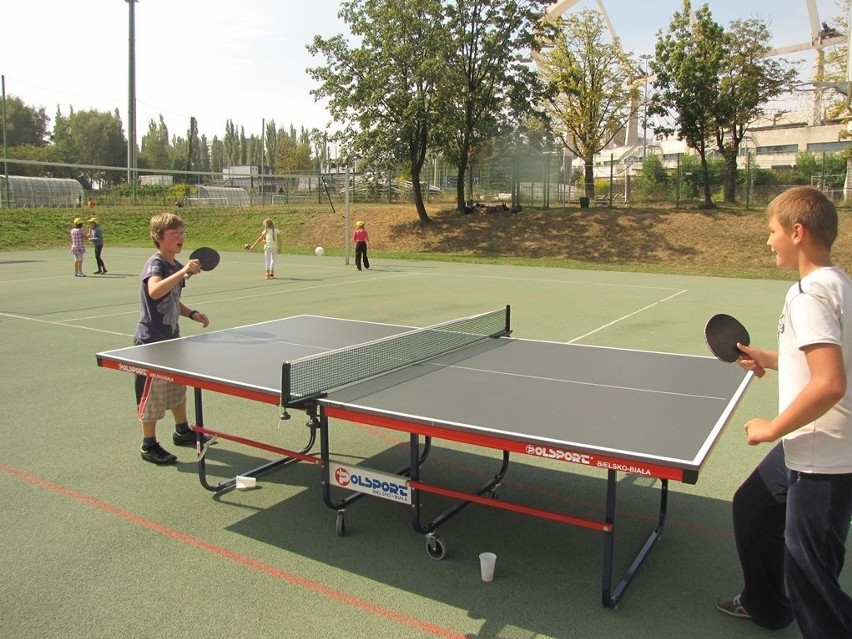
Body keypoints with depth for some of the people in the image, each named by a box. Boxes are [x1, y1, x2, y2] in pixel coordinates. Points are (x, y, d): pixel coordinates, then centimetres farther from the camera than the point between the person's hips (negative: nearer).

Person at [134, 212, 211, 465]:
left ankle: (182, 431, 37)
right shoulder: (155, 264, -18)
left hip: (172, 337, 9)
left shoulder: (176, 266, 7)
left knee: (178, 387, 20)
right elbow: (155, 291, -41)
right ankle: (149, 446, 14)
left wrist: (192, 314, 7)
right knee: (152, 392, 1)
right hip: (152, 339, -9)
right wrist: (183, 272, -42)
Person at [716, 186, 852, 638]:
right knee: (751, 508, 26)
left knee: (808, 570, 1)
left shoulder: (809, 294, -23)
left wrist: (772, 429, -20)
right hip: (809, 449, 11)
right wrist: (772, 359, 13)